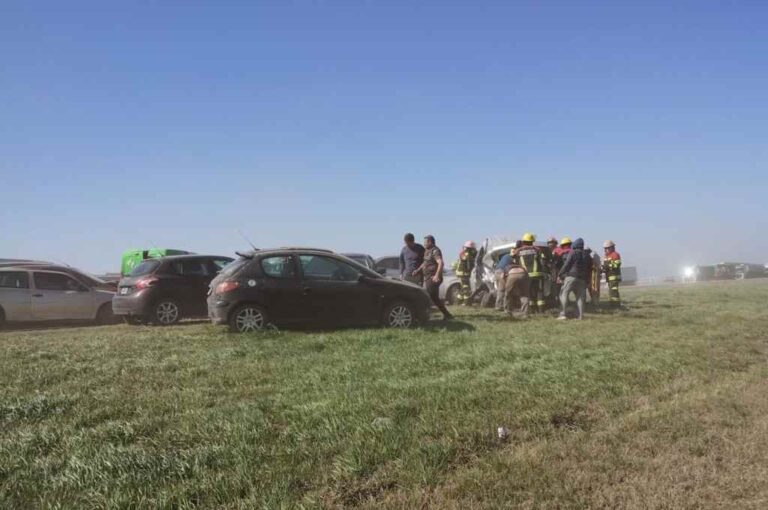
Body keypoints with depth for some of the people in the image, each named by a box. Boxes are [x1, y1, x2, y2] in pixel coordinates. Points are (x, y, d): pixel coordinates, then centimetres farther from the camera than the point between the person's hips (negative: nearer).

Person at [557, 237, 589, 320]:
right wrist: (587, 282, 18)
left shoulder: (572, 253, -4)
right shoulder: (586, 256, 14)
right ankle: (580, 315, 4)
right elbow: (588, 269, 15)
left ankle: (563, 313, -13)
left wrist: (560, 274, 1)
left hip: (571, 277, -6)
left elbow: (566, 265, -8)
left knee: (563, 293, -3)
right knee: (580, 296, 9)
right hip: (582, 279, 6)